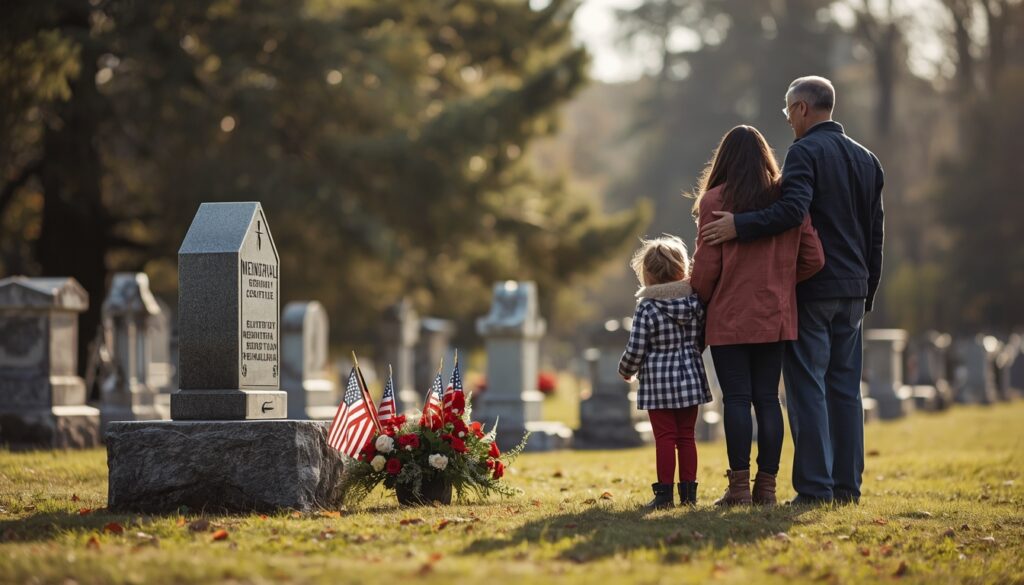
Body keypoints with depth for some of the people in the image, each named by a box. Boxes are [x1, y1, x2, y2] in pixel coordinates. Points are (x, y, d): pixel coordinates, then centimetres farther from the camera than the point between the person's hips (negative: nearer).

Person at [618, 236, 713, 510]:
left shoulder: (646, 308, -13)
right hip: (690, 379, 4)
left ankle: (664, 493, 0)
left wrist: (626, 371, 8)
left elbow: (635, 350, -11)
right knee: (687, 436, 11)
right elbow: (702, 339, 7)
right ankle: (688, 492, 12)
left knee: (665, 438, 0)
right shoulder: (695, 302, -1)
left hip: (658, 383, -4)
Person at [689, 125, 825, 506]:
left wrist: (701, 302, 10)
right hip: (775, 317, 4)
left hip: (729, 318, -4)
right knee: (767, 399, 7)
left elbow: (706, 266, -7)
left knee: (736, 399, -1)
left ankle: (739, 486, -2)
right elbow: (813, 259, 2)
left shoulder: (715, 201, -7)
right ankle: (767, 486, 7)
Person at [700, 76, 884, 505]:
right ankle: (847, 486, 9)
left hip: (811, 291, -7)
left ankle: (815, 488, -9)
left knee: (807, 388, -5)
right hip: (852, 291, 7)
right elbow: (875, 234, 17)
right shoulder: (866, 159, 15)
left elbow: (792, 209, -26)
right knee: (845, 388, 9)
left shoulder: (805, 152, -9)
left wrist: (739, 226, -21)